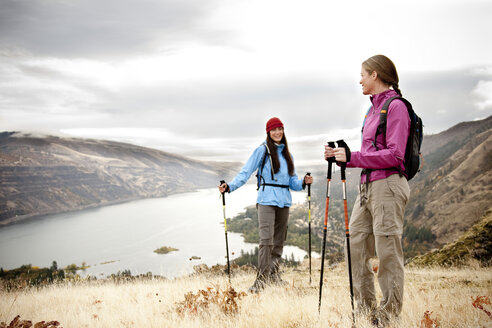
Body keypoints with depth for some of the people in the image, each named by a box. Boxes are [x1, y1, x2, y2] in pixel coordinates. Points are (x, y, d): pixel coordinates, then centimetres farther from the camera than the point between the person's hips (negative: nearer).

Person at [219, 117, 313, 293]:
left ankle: (274, 275, 20)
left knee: (279, 240, 9)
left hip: (284, 201, 5)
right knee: (266, 239, -14)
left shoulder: (287, 154, 17)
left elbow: (293, 182, 17)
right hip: (267, 200, -5)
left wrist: (303, 182, -4)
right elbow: (245, 172, -4)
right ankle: (261, 278, -12)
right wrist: (230, 186, -18)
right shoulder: (262, 150, 2)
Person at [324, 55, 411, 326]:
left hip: (388, 185, -9)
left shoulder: (396, 106, -9)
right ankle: (365, 305, 23)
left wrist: (352, 157, -17)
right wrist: (340, 155, 10)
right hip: (368, 184, 9)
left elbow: (394, 156, -16)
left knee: (387, 249, -3)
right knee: (355, 241, 10)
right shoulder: (374, 108, 17)